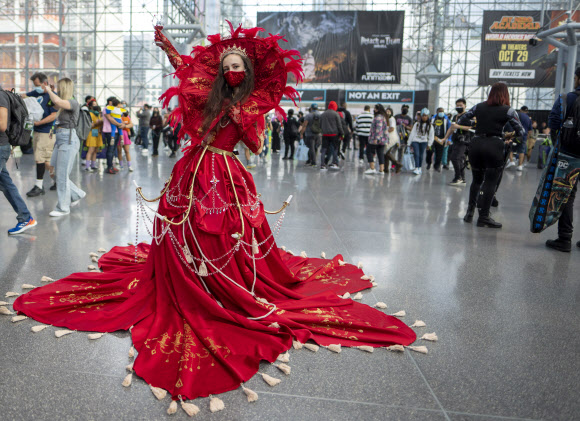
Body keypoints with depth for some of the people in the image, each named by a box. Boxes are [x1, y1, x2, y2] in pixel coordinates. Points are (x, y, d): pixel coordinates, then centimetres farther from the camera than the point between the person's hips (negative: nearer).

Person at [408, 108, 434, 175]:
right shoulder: (417, 124, 3)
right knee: (416, 154, -13)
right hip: (415, 141, -1)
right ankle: (416, 168, -19)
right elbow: (412, 133, 6)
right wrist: (410, 143, 5)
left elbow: (431, 136, 9)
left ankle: (420, 168, 14)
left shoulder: (430, 126, 4)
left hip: (423, 142, 1)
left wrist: (429, 144, 5)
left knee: (421, 155, 2)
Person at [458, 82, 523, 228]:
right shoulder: (508, 110, 0)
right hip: (494, 146, -4)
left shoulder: (479, 107, 9)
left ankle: (470, 211, 17)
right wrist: (508, 137, 19)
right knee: (491, 182, 2)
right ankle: (484, 216, 2)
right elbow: (520, 131, 1)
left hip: (476, 144, 4)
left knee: (476, 180, 17)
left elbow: (461, 121, 15)